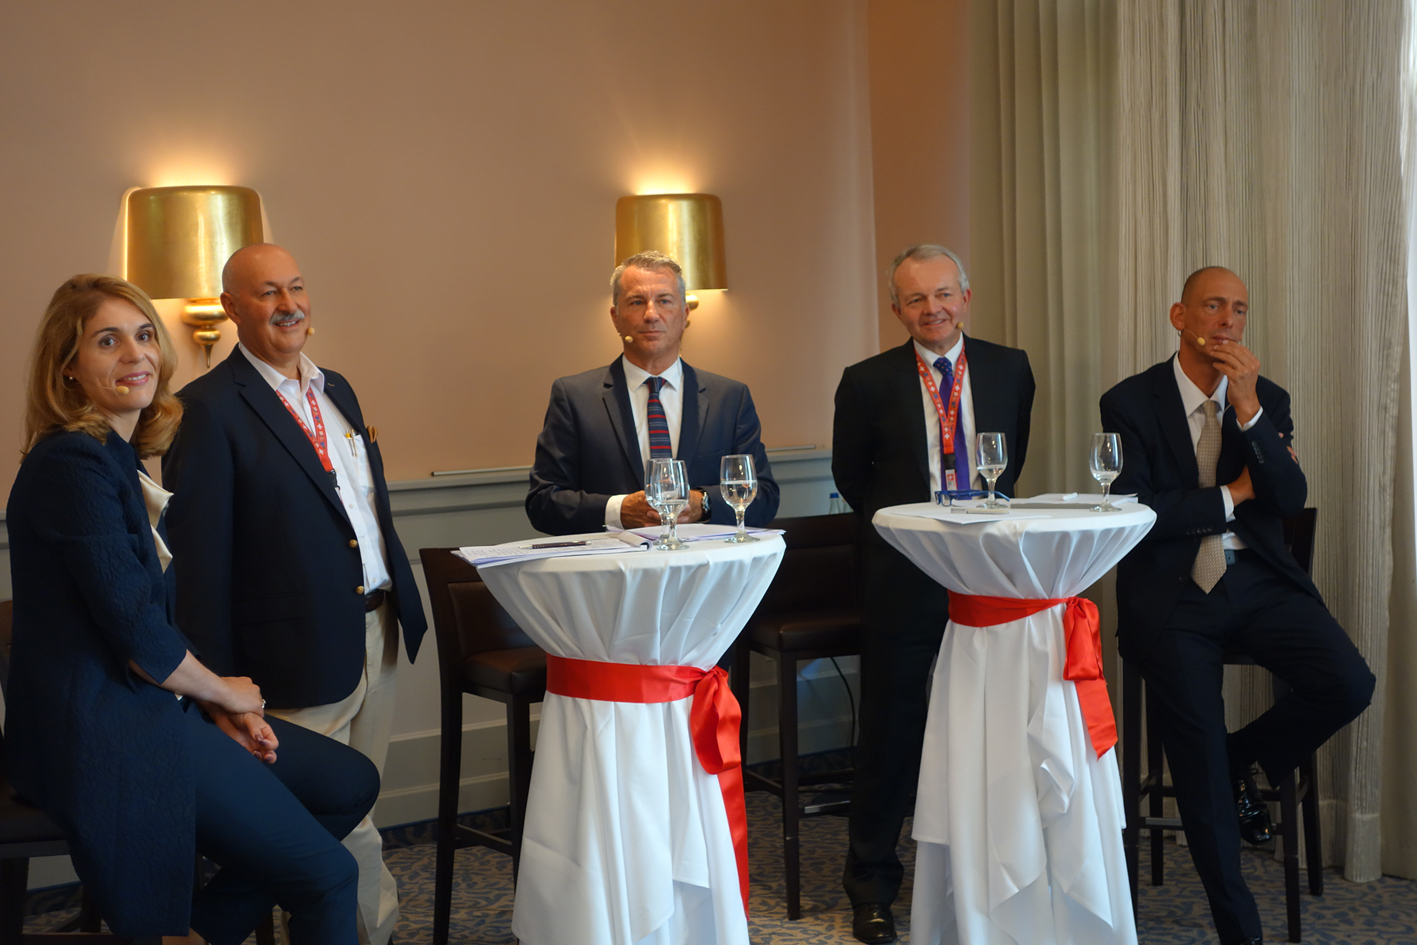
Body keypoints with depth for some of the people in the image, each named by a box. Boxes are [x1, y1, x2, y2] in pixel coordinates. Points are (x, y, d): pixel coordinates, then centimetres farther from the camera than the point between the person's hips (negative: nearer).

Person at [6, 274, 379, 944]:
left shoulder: (120, 459, 14)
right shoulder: (72, 464, -17)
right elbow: (135, 630, -20)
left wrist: (219, 706, 2)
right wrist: (226, 694, -4)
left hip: (148, 706, 10)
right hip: (103, 731, -10)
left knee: (351, 783, 12)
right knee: (326, 874, -10)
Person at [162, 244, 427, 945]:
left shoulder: (335, 390, 14)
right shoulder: (209, 408, -11)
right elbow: (199, 559, -13)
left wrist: (402, 603, 14)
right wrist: (219, 684, -15)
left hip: (379, 631, 7)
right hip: (303, 652, -7)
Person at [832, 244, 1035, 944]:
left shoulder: (1009, 369, 4)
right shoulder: (868, 382, -3)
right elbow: (850, 472, 10)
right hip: (903, 572, -2)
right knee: (891, 728, 4)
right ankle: (872, 885, 18)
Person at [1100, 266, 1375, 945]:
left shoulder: (1267, 398, 9)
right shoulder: (1129, 402, -2)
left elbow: (1290, 500, -4)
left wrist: (1248, 411, -15)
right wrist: (1234, 495, -4)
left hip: (1258, 581, 3)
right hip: (1170, 591, -3)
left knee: (1349, 684, -20)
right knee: (1200, 767, -8)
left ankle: (1243, 761, 9)